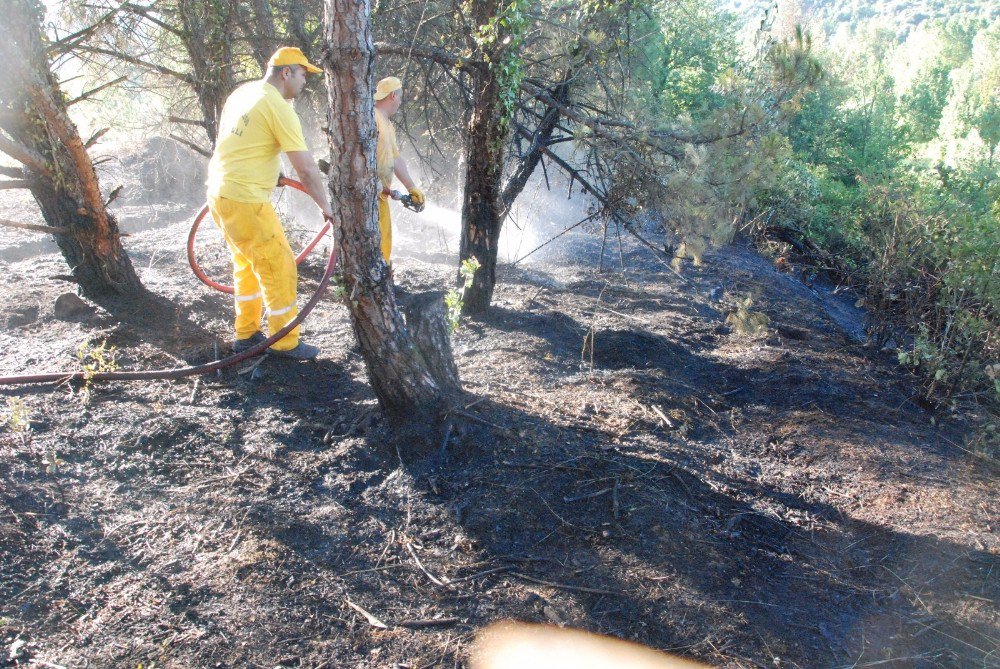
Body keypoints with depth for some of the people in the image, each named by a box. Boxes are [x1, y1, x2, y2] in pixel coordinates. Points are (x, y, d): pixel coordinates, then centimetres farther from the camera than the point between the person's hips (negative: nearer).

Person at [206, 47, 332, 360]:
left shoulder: (243, 92, 11)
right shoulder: (279, 107, -15)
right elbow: (307, 169, -17)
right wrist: (327, 207, -9)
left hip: (219, 191, 9)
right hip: (245, 199, -9)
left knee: (246, 263, 20)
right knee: (279, 267, -1)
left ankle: (246, 333, 29)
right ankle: (285, 342, 7)